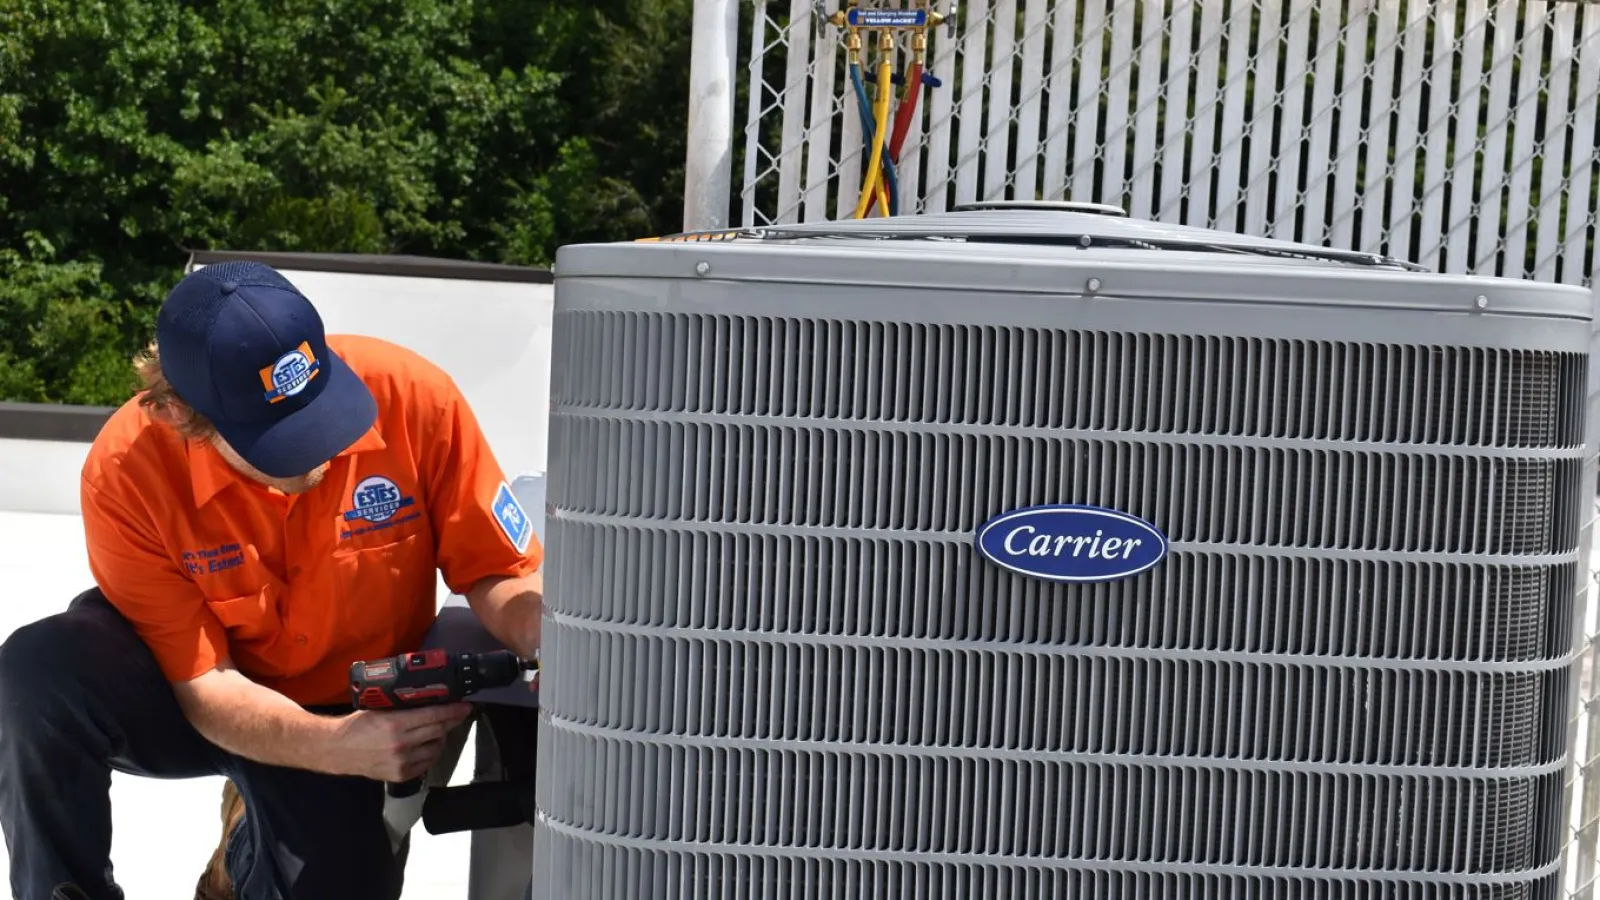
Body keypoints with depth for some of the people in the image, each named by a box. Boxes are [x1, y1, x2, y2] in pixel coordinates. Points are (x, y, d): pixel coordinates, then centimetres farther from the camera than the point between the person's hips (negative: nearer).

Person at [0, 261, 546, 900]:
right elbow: (205, 686, -22)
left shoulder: (411, 397, -26)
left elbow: (499, 574, -17)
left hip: (345, 716, 1)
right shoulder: (127, 471, -27)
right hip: (206, 708, -1)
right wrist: (339, 747, -39)